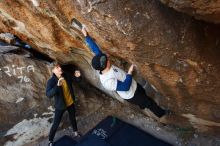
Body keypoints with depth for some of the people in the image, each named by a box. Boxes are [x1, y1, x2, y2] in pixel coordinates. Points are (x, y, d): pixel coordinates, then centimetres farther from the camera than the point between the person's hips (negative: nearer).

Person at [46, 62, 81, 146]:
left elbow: (74, 79, 8)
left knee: (73, 118, 27)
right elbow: (48, 95, -38)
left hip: (71, 102, 5)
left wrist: (78, 76, -16)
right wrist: (57, 85, -51)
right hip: (60, 105, -5)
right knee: (56, 124, 8)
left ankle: (75, 131, 54)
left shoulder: (66, 76, -10)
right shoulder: (51, 81, -25)